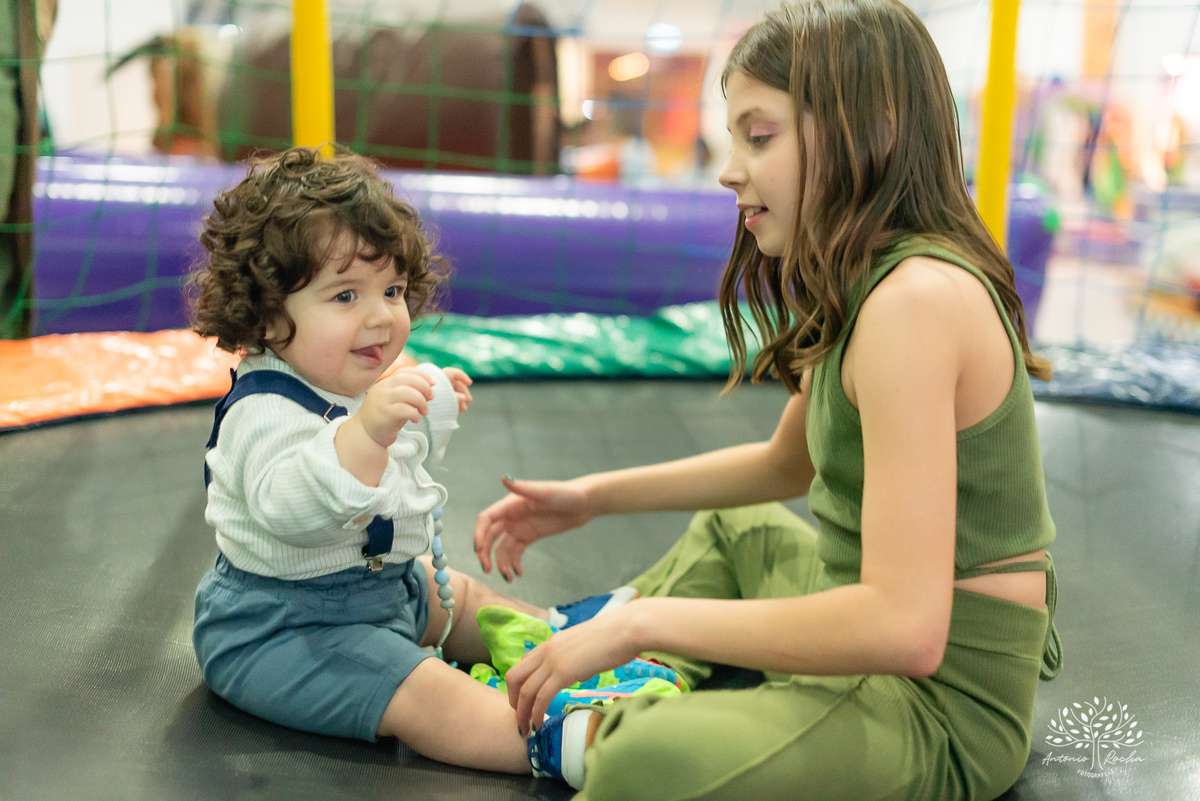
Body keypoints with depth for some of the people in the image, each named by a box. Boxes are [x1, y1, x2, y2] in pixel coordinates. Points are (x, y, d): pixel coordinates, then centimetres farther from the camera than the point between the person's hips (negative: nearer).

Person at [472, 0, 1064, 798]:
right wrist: (594, 496, 15)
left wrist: (643, 620, -26)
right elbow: (787, 463, 22)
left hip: (943, 697, -10)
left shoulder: (915, 299, -26)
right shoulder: (867, 283, 7)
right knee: (732, 527, 35)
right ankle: (638, 695, 17)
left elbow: (905, 628, -33)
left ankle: (591, 732, -3)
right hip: (875, 639, 10)